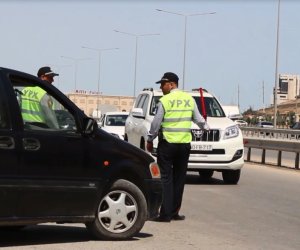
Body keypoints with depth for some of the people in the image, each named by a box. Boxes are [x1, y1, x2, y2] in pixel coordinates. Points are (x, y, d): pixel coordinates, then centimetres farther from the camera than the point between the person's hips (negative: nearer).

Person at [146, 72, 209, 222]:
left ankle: (166, 214, -7)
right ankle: (174, 212, 13)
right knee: (179, 179, 10)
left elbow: (156, 123, -7)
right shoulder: (189, 99, 6)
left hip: (167, 144, -4)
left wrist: (150, 140, 5)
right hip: (185, 143, 5)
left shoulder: (164, 101, -9)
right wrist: (206, 127, 34)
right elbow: (198, 119, 13)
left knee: (166, 178, -2)